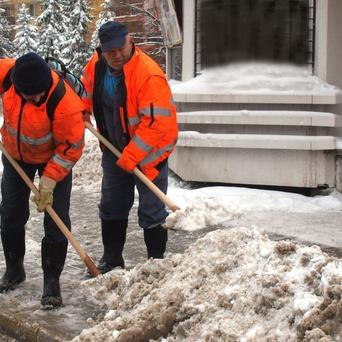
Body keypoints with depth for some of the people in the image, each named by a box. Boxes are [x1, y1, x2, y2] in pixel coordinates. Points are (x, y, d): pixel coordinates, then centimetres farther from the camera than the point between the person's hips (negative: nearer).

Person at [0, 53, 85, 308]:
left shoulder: (65, 104, -39)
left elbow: (71, 147, -27)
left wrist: (49, 182, -24)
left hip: (54, 159, -4)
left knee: (56, 222, -7)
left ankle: (52, 282, 6)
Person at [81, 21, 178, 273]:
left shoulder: (149, 74, -29)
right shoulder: (97, 65, -7)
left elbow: (156, 122, -30)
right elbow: (86, 90, 16)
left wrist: (131, 156, -28)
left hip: (148, 152, -7)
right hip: (114, 149, 7)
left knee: (152, 213, 3)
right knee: (111, 207, 17)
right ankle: (111, 259, 32)